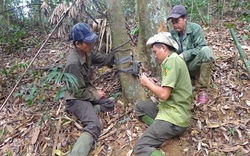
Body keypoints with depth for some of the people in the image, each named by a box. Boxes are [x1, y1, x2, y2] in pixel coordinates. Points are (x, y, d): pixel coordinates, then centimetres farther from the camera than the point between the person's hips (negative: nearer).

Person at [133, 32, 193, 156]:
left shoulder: (172, 60, -16)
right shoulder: (171, 60, 14)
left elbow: (164, 94, -22)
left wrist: (147, 83, -7)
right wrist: (151, 84, 9)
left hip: (174, 116, -10)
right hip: (169, 109, 10)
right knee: (139, 106, 19)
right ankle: (158, 129, 0)